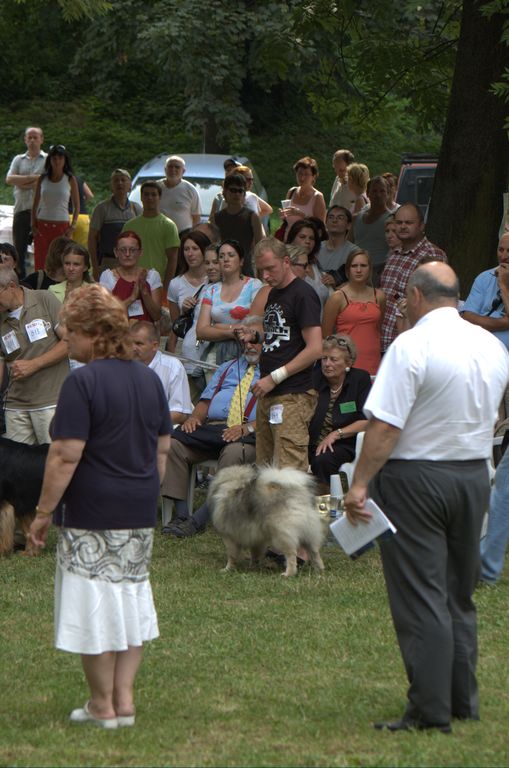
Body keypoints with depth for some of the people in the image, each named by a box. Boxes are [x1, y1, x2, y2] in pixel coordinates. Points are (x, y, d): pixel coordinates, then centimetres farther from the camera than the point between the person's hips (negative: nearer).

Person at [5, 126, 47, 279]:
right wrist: (33, 178, -8)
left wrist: (23, 183, -7)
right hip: (21, 210, 4)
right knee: (19, 250, 5)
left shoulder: (48, 160, 6)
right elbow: (9, 179, 0)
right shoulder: (18, 160, 16)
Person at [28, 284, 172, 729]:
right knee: (131, 599, 14)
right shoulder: (148, 379, 8)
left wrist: (44, 512, -11)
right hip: (140, 511, 7)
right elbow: (162, 449, 14)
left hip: (92, 513, -7)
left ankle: (103, 706, 8)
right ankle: (124, 698, 13)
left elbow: (66, 456, -18)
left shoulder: (83, 383, -15)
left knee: (95, 605, 2)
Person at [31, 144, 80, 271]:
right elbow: (35, 204, 12)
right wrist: (33, 224, 3)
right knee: (41, 262, -3)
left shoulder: (70, 179, 2)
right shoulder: (42, 179, 7)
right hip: (42, 225, 2)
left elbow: (76, 206, 5)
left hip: (62, 226, -2)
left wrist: (73, 227, -5)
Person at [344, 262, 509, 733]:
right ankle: (463, 702, 22)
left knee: (420, 597, -2)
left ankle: (430, 710, -2)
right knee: (460, 595, 17)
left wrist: (360, 483, -15)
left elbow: (386, 425, -20)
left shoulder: (412, 346, -17)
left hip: (415, 478, -7)